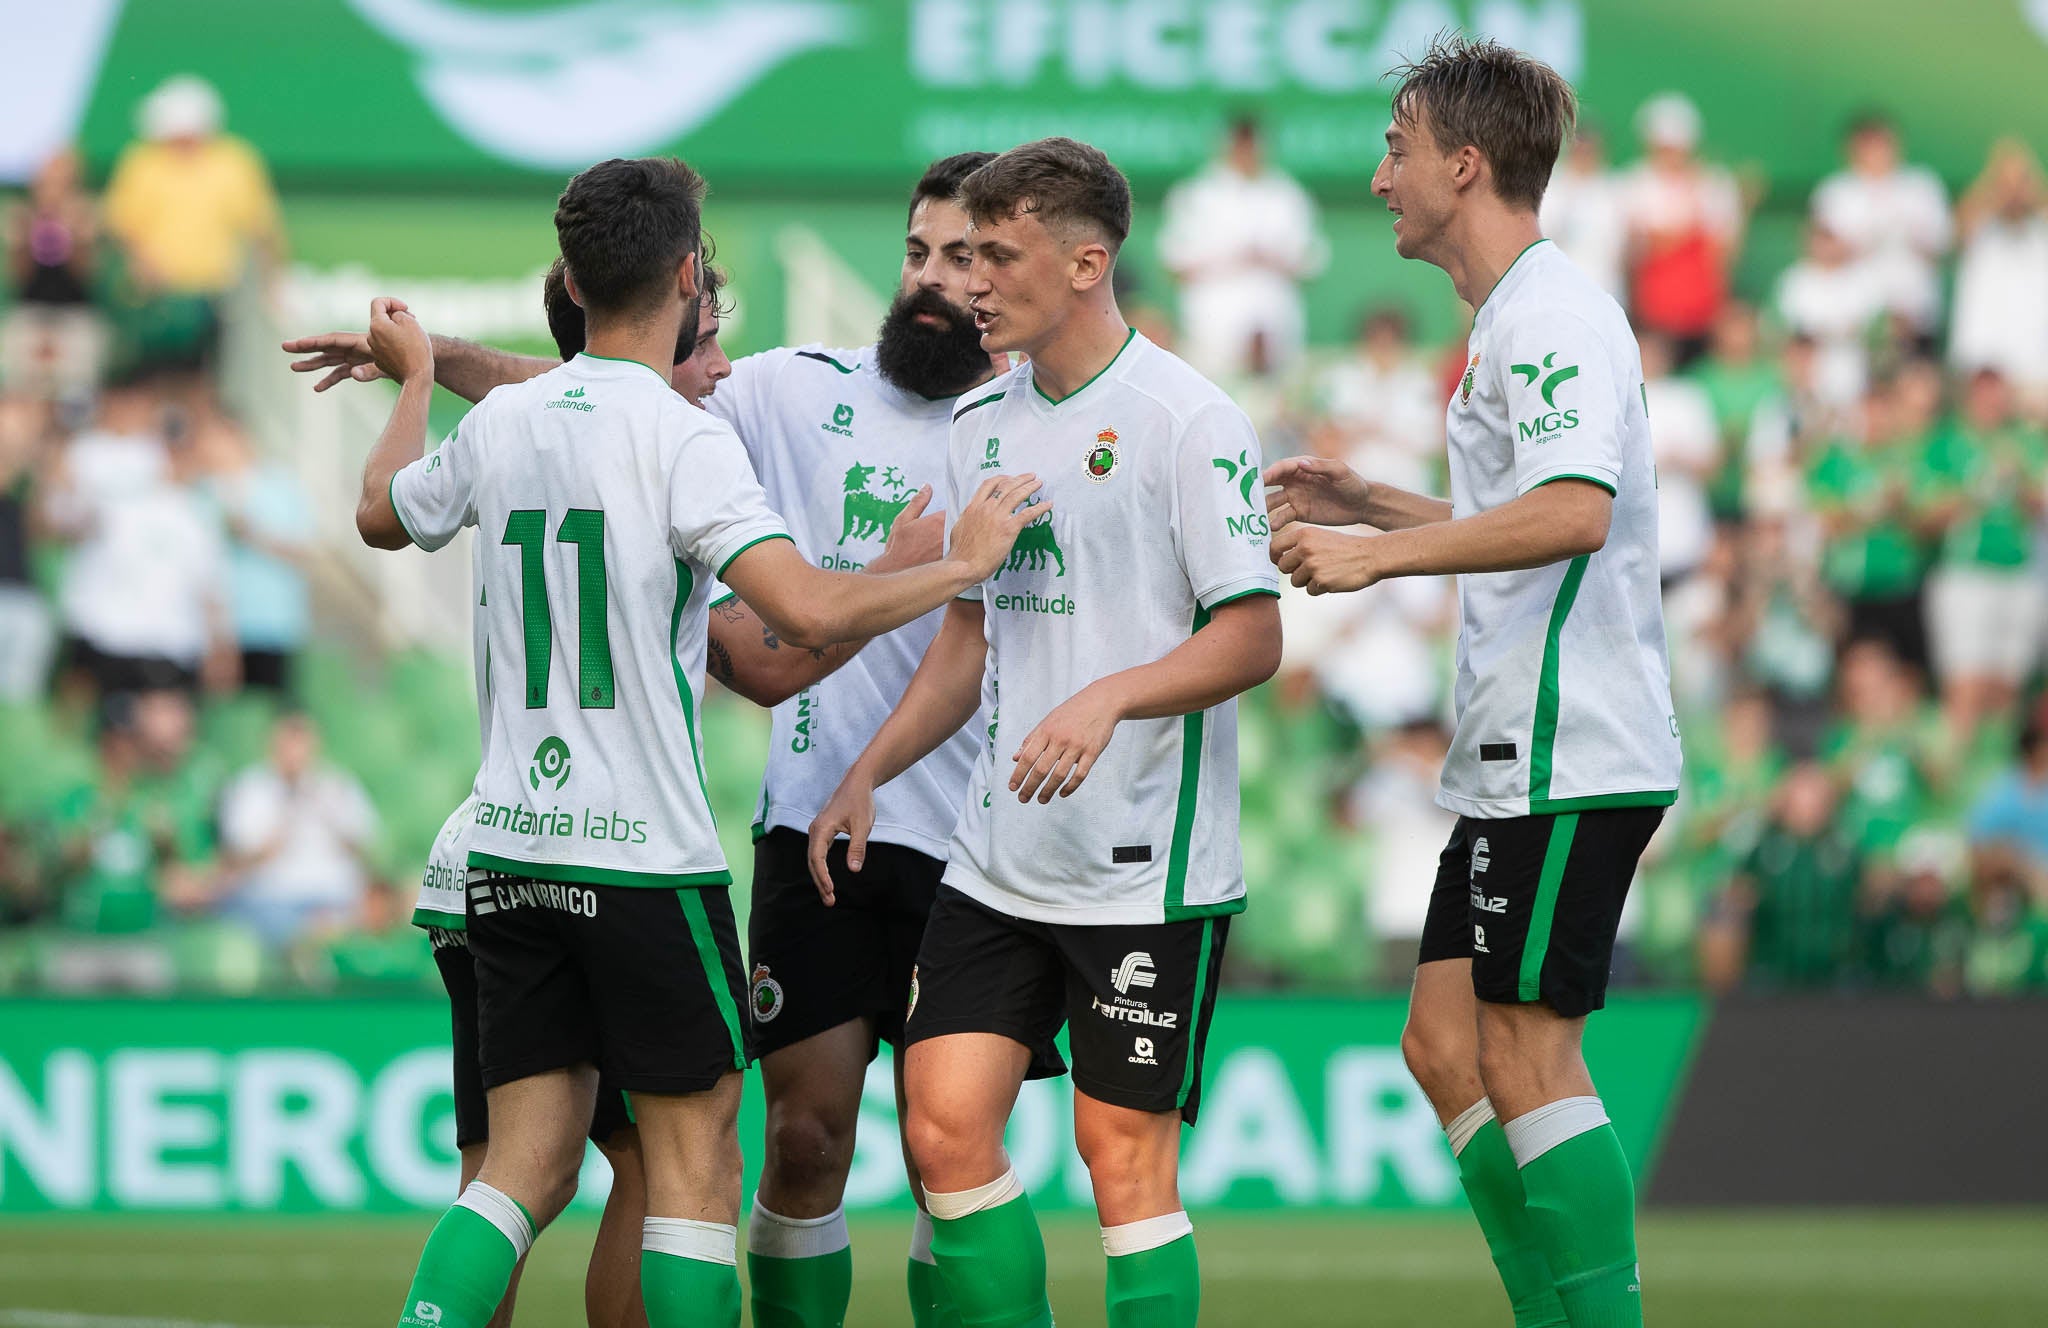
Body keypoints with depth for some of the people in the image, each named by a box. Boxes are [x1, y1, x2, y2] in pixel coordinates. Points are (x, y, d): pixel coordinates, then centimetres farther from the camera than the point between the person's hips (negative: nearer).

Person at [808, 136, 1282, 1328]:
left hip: (1146, 862, -7)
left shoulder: (1188, 421, -10)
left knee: (1125, 1149, -5)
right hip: (997, 859, 7)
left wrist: (1108, 700, -27)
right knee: (947, 1125, -1)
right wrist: (869, 775, 13)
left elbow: (1252, 638, -13)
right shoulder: (983, 420, 12)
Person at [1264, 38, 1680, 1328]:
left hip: (1570, 754, -10)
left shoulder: (1552, 311, -14)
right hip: (1517, 757, 10)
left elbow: (1572, 513, -28)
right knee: (1446, 1045, 9)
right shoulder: (1513, 317, 19)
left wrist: (1379, 555, -24)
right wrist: (1371, 503, 26)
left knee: (1527, 1059, -9)